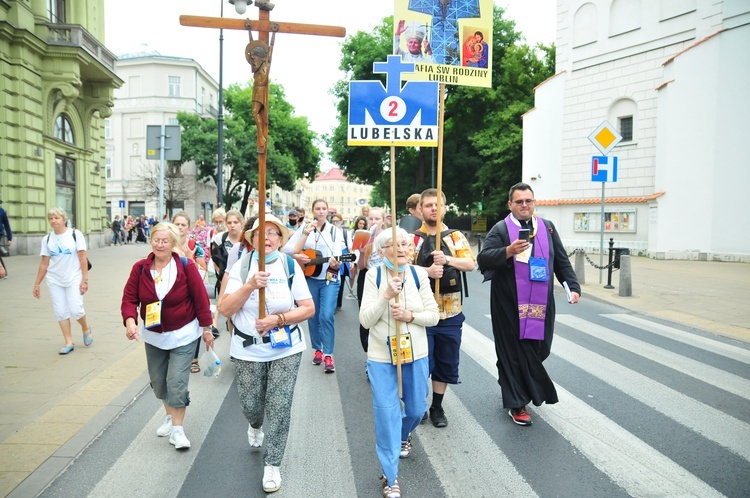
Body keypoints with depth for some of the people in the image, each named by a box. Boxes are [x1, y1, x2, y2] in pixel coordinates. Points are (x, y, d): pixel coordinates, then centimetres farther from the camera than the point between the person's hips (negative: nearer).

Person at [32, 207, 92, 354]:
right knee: (60, 312, 2)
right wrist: (37, 284, 7)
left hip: (73, 278, -3)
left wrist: (85, 279, -12)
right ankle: (69, 343, 12)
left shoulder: (75, 234, -6)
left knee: (75, 310, -10)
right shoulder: (47, 239, 4)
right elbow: (44, 263, 8)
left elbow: (83, 259, -8)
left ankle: (86, 329, 21)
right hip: (54, 281, 3)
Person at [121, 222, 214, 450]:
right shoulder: (140, 268, -7)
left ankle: (177, 429, 6)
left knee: (177, 382, -9)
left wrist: (206, 329, -6)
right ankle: (169, 416, 40)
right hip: (153, 336, 4)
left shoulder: (186, 266, -15)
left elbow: (200, 299, -9)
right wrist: (130, 321, -26)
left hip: (183, 335, -4)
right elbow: (129, 297, -8)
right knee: (158, 381, 16)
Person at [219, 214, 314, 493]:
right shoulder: (241, 267, -5)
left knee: (279, 406, -2)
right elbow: (225, 309, -11)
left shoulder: (290, 266, -5)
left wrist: (278, 319, -20)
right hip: (248, 350, 1)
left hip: (286, 348, 0)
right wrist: (250, 286, -25)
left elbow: (308, 308, -6)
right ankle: (255, 426, 49)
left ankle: (272, 464, 18)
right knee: (250, 404, 12)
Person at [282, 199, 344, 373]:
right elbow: (286, 248, 1)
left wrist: (335, 262, -36)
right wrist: (297, 256, -19)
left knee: (326, 316, -12)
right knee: (313, 316, 9)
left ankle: (328, 355, -5)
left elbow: (337, 252, -14)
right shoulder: (304, 229, 4)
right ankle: (317, 350, 25)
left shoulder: (335, 231, 0)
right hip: (309, 278, 2)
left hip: (330, 278, -2)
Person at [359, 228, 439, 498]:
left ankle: (404, 435, 54)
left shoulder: (419, 274, -5)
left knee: (416, 408, 19)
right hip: (381, 357, -2)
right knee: (387, 414, 1)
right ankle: (390, 476, 18)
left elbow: (434, 315, -3)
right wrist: (386, 296, -26)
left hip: (416, 354, 2)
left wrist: (410, 316, -21)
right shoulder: (374, 276, -9)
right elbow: (365, 320, -14)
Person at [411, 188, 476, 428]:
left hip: (451, 312, 3)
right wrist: (427, 271, -25)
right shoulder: (412, 238, 0)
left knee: (446, 362, 11)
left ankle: (437, 407, 28)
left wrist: (448, 259, -22)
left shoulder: (456, 237, 6)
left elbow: (470, 264, -5)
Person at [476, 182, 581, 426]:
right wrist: (508, 251, -27)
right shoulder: (500, 229, -2)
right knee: (514, 352, 1)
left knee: (538, 349, 8)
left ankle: (521, 390, 35)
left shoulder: (547, 227, 11)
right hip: (510, 305, -4)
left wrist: (572, 286, 2)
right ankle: (517, 403, 13)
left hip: (541, 303, 4)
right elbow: (483, 259, -13)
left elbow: (562, 260, 13)